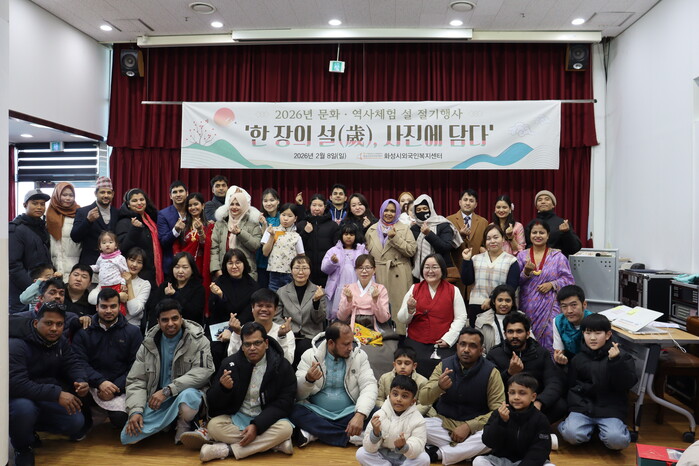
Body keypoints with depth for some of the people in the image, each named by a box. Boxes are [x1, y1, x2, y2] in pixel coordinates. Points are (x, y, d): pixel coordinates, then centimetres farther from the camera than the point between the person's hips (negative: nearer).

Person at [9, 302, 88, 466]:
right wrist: (57, 394, -40)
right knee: (24, 408, -40)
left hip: (47, 399, 6)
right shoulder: (17, 345, -25)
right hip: (19, 398, -6)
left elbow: (72, 365, 1)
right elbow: (16, 384, -35)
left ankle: (30, 425, 16)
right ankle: (22, 447, -6)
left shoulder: (61, 342, -1)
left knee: (76, 423, -11)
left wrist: (81, 381, -25)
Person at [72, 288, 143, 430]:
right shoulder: (84, 332, 9)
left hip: (119, 387, -1)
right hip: (91, 385, 1)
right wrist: (100, 382, -19)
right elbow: (79, 362, -3)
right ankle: (84, 424, 1)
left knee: (121, 418, -27)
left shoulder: (133, 332, 6)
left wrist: (116, 389, -13)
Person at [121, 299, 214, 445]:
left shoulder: (197, 340, -7)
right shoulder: (149, 344, 5)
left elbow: (203, 372, -19)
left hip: (187, 392, -3)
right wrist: (135, 411, -13)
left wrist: (167, 390, -24)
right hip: (157, 401, 4)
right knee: (127, 437, -14)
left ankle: (183, 426, -4)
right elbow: (135, 380, 4)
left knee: (188, 395, -39)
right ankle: (171, 421, 10)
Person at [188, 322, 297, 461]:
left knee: (285, 428, -31)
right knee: (214, 425, -27)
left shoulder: (282, 366, -7)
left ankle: (227, 450, -24)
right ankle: (277, 443, -23)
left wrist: (256, 426, -23)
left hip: (266, 420, -1)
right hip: (236, 417, 2)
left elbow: (283, 403, -10)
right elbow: (213, 403, -1)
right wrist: (223, 388, -24)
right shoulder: (230, 363, -2)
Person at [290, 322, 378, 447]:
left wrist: (360, 415, -28)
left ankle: (313, 433, -22)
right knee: (295, 411, -30)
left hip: (347, 413, 2)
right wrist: (308, 379, -30)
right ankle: (349, 436, -25)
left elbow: (369, 386, -11)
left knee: (374, 413, -27)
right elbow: (297, 394, -7)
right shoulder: (310, 355, -3)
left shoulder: (359, 355, -1)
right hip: (316, 413, -1)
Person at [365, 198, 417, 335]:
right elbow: (367, 252, 16)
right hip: (378, 276, 2)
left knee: (398, 306, -5)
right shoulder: (372, 230, 14)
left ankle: (400, 333, 3)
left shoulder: (404, 229, 7)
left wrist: (395, 238, -12)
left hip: (399, 277, -2)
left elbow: (411, 251, -4)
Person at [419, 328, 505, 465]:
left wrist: (469, 426, -23)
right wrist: (439, 387, -32)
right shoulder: (444, 365, -5)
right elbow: (423, 399, -10)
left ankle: (437, 454, -21)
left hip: (476, 425, -1)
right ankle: (466, 450, -14)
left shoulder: (491, 372, -10)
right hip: (444, 422, 1)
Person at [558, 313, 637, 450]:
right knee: (571, 435, -23)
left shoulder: (621, 356, 3)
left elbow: (627, 384, -6)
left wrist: (616, 361, -18)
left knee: (617, 441, -24)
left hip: (610, 409, -1)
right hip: (583, 406, 1)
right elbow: (571, 386, 13)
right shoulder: (578, 359, 9)